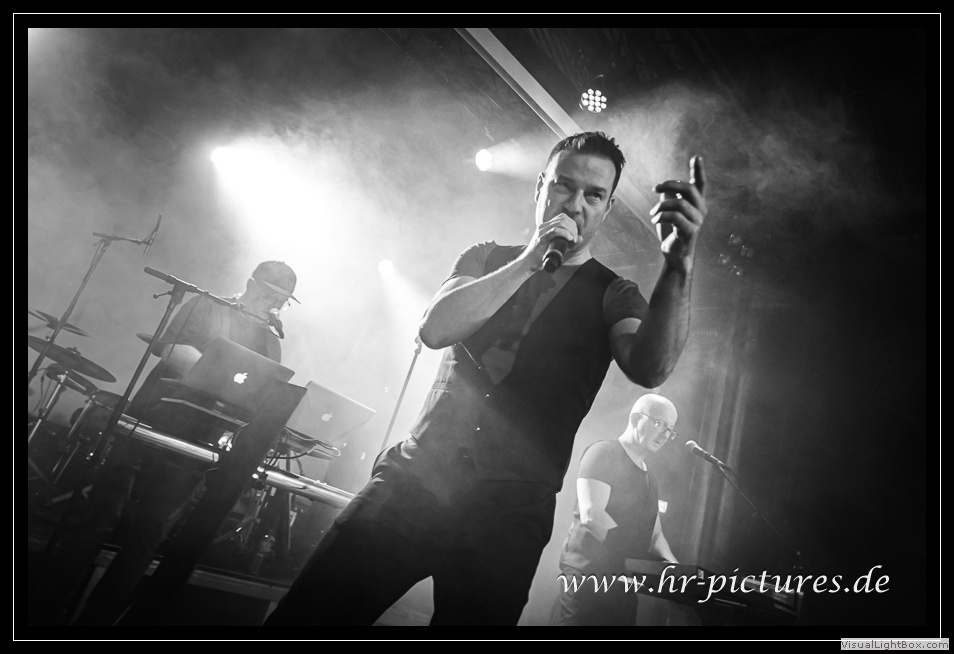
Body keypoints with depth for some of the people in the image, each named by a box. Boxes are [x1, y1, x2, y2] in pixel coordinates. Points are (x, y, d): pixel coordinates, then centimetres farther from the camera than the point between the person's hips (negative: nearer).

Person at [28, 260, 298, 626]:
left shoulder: (269, 346, 13)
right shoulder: (204, 305, 10)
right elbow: (165, 346, -1)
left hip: (194, 446, 1)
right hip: (150, 420, -1)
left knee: (145, 538, 2)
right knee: (97, 519, -2)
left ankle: (95, 619, 14)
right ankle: (47, 613, 11)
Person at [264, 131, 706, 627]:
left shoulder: (612, 294, 8)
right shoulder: (487, 259, 15)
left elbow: (649, 369, -13)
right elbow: (434, 328, -4)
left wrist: (678, 264, -27)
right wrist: (529, 262, -8)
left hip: (512, 508, -1)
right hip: (417, 475, 1)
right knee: (302, 615, -5)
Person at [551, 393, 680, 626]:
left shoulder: (650, 479, 20)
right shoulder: (604, 453, -6)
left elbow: (655, 533, 21)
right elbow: (591, 515, -18)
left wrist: (672, 563, 0)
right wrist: (640, 559, -20)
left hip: (625, 584, 8)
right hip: (588, 576, -8)